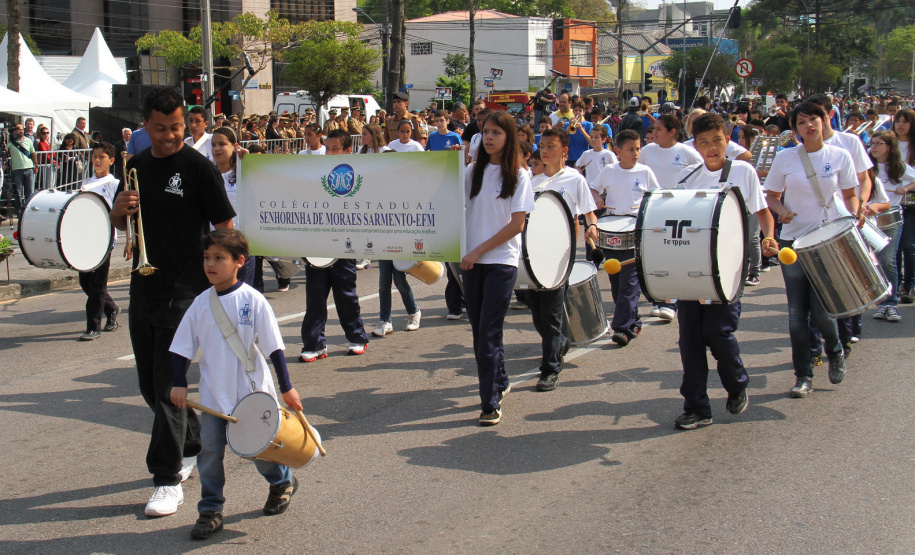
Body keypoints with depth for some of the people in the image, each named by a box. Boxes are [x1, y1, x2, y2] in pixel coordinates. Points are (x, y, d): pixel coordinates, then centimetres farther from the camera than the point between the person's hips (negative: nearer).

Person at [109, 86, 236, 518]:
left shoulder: (198, 167, -8)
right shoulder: (137, 166, 10)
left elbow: (224, 228, -7)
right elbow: (120, 223, 20)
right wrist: (120, 208, -4)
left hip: (183, 291, -7)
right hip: (143, 287, 7)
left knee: (169, 384, -7)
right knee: (150, 384, 14)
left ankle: (168, 480, 0)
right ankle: (192, 445, 35)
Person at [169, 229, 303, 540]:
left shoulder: (253, 301, -10)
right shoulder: (201, 304, -1)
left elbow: (273, 346, -8)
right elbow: (182, 347, 6)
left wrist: (286, 388, -8)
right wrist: (179, 384, -1)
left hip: (252, 391, -3)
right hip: (213, 395, 3)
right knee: (209, 450, -1)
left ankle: (282, 483, 38)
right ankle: (210, 510, 12)